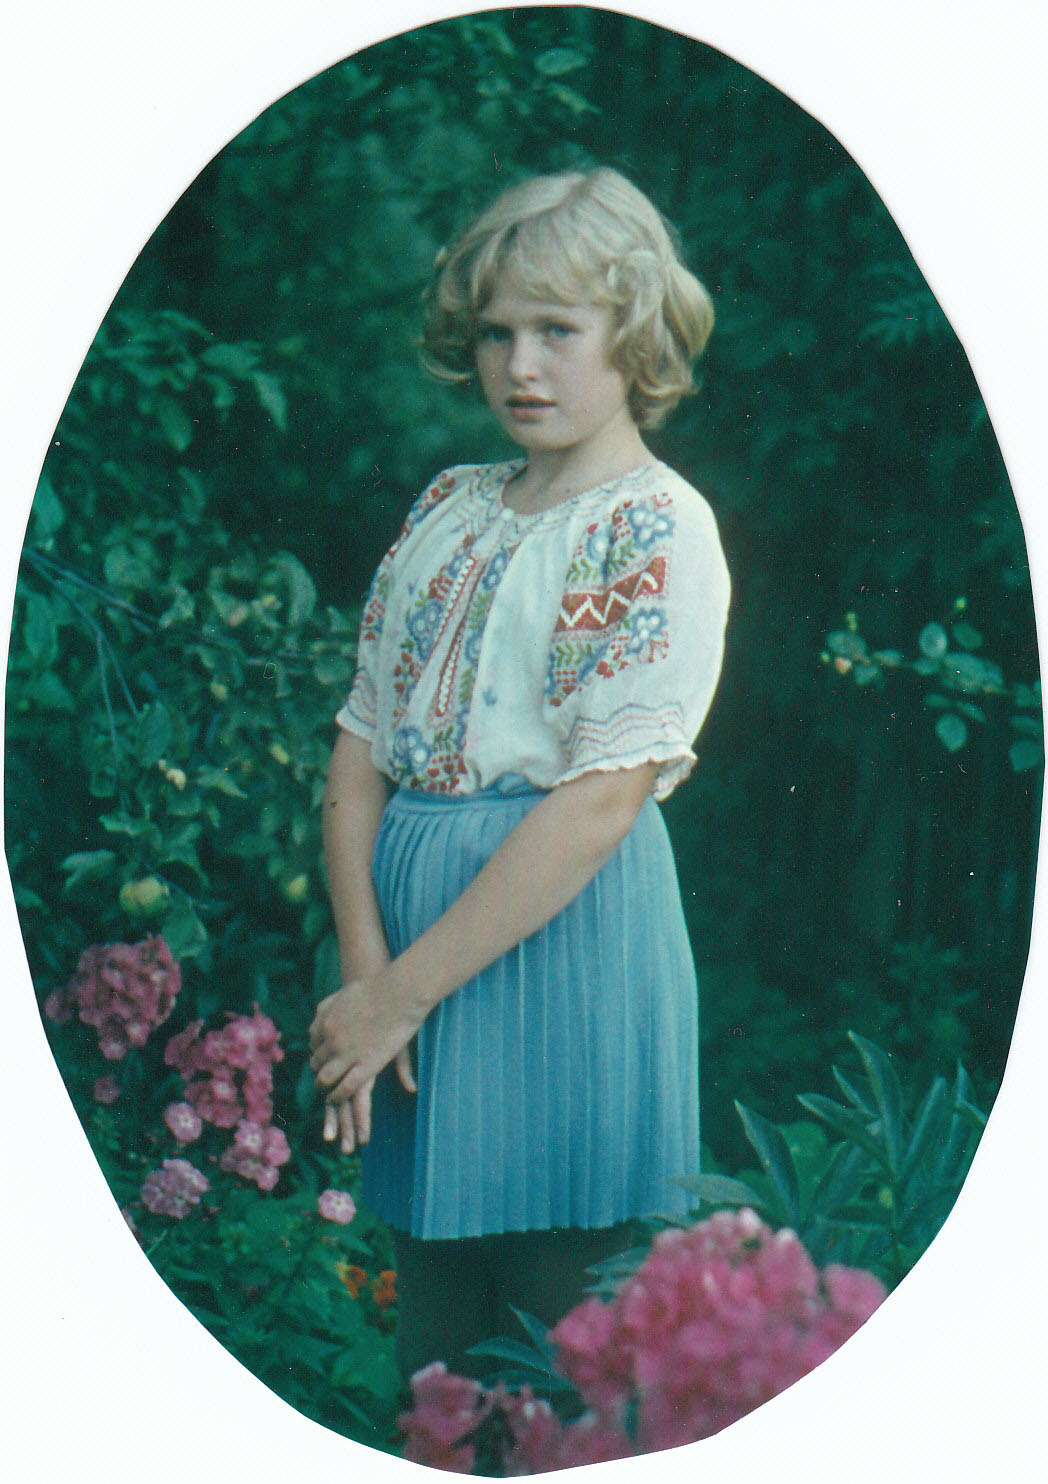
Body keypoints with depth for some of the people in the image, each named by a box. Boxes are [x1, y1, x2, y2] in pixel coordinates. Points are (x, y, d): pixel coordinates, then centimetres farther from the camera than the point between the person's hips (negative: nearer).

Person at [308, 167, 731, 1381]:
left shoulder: (661, 529, -7)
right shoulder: (447, 508, 12)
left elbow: (604, 797, -16)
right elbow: (362, 743, 7)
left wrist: (402, 993, -15)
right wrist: (362, 966, -8)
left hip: (566, 932, -6)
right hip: (407, 904, 6)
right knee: (430, 1345, 13)